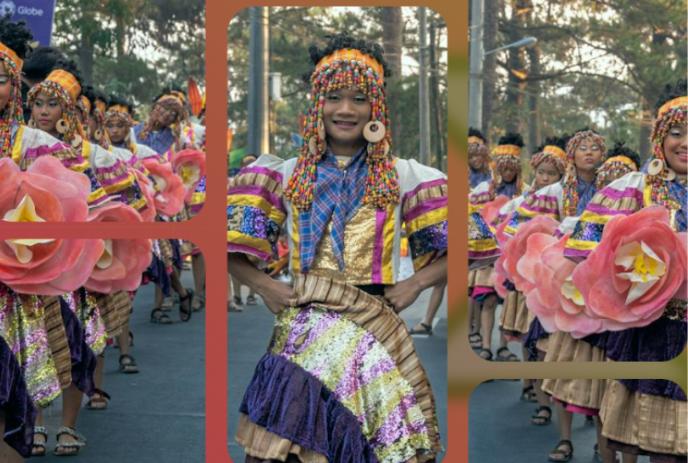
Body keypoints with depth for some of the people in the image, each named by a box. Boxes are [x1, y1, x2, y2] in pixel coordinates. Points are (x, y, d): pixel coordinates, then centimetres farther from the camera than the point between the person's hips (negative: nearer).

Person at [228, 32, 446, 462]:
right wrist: (266, 286, -4)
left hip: (376, 329, 0)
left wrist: (415, 283, -6)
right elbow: (235, 249, 10)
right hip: (304, 328, 0)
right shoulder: (286, 176, 10)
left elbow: (449, 252, 9)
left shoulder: (404, 177, 8)